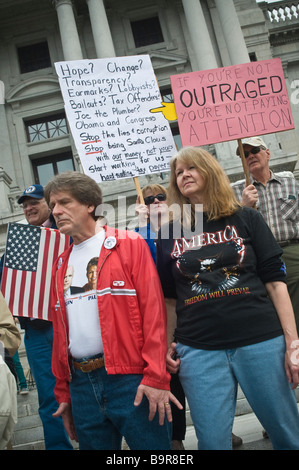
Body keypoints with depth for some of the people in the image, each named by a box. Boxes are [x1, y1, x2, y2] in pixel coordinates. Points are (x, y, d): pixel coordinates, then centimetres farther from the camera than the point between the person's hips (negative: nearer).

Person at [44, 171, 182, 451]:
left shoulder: (129, 244, -3)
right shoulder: (61, 264, 13)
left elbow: (153, 310, -9)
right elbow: (60, 330, 14)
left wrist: (156, 377, -13)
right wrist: (63, 391, 14)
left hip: (130, 379, -5)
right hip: (81, 384, 5)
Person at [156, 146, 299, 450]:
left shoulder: (246, 219, 5)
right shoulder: (169, 234, 9)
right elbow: (169, 298, 13)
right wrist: (167, 344, 4)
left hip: (260, 341, 0)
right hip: (198, 350, 1)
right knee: (212, 442, 7)